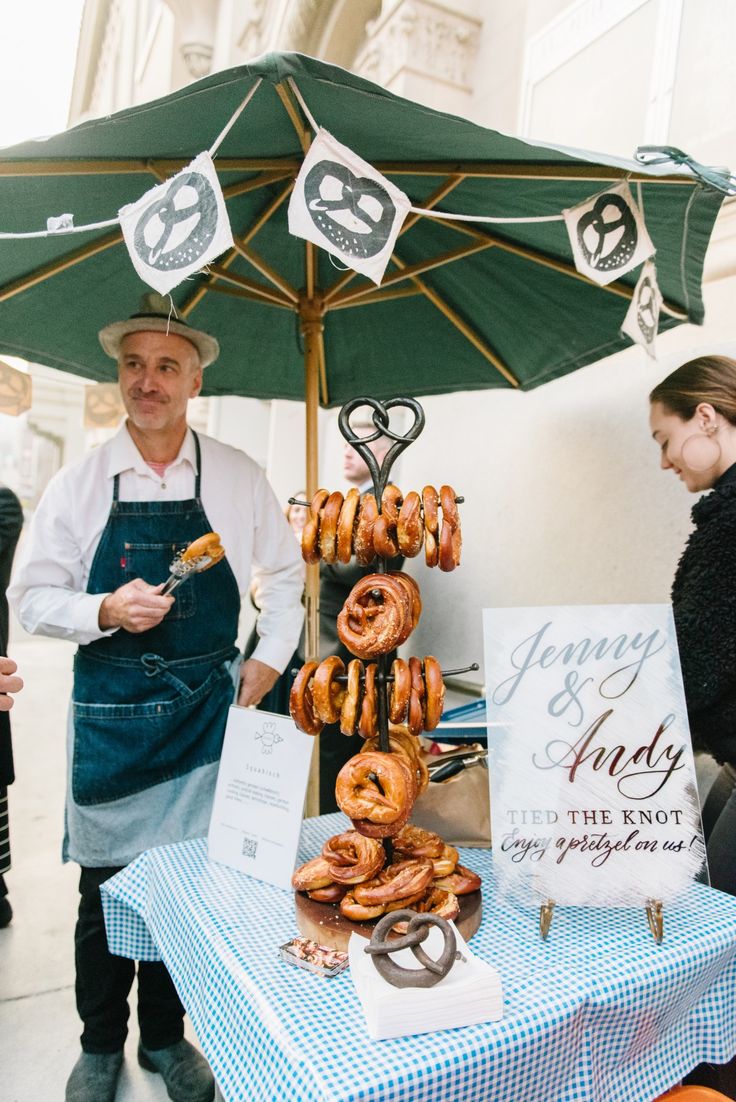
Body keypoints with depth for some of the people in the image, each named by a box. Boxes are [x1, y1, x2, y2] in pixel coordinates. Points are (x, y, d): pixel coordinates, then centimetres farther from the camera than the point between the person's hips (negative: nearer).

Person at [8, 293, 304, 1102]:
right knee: (104, 885, 12)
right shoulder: (79, 482, -2)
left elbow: (285, 572, 11)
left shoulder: (237, 477, 0)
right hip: (109, 711, 0)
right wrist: (108, 611, -17)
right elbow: (31, 599, 1)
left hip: (206, 707, 1)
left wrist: (269, 658, 3)